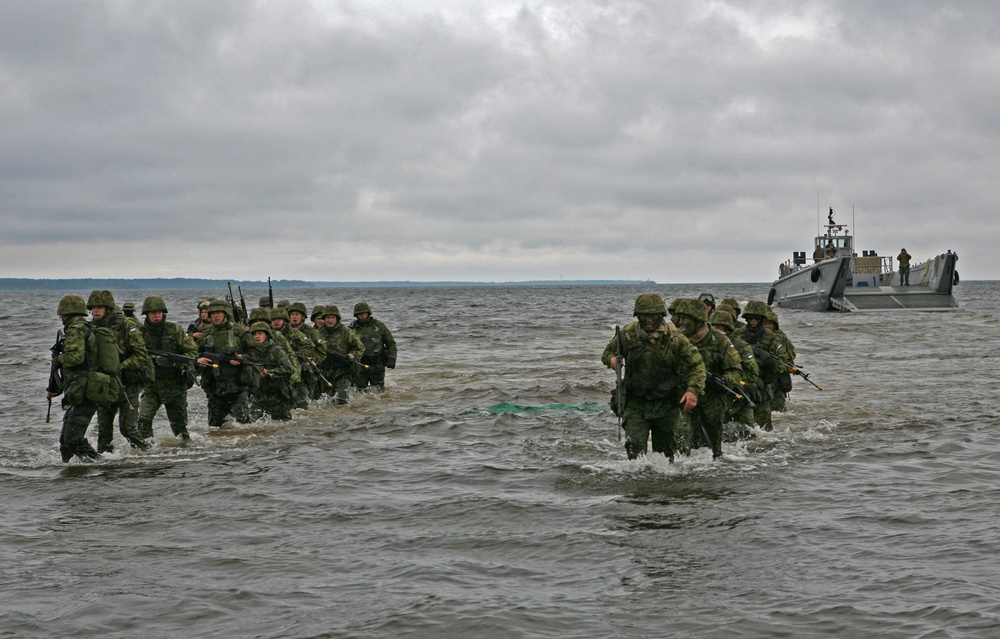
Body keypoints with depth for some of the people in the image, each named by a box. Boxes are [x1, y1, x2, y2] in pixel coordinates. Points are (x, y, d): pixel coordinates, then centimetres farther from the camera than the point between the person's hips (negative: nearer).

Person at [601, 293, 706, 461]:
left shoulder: (674, 339, -10)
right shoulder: (627, 334, -5)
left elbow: (696, 365, -8)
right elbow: (608, 352, 12)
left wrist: (693, 390, -25)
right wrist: (612, 359, -14)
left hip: (667, 406, 0)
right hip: (636, 405, 0)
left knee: (666, 452, 12)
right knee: (634, 448, -15)